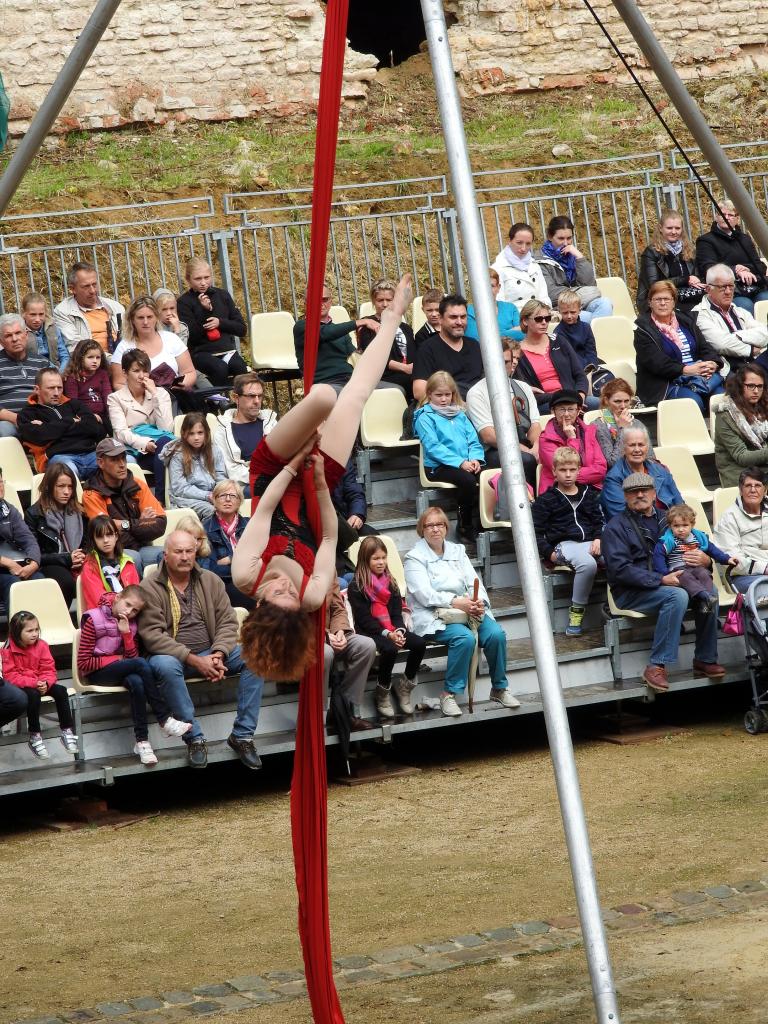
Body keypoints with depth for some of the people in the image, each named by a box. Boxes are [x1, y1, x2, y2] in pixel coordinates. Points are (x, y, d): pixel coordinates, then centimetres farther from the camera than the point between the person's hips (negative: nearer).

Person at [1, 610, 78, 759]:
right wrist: (33, 683, -29)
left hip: (40, 684, 4)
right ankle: (34, 736, -23)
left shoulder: (41, 646, -1)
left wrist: (45, 683, -25)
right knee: (33, 695, -35)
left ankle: (67, 730, -9)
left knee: (60, 690, -21)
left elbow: (49, 670, -1)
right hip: (19, 686, -4)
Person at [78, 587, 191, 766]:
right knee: (141, 664, -31)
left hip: (120, 670, 5)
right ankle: (165, 720, -28)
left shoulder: (130, 623, 8)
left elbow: (132, 657, -3)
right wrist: (115, 659, -13)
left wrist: (126, 632, -15)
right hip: (97, 673, -5)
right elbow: (83, 663, -13)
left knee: (137, 682, -33)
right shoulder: (94, 620, -11)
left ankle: (142, 741, -32)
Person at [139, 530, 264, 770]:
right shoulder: (150, 587, -7)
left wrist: (219, 654, -16)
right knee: (165, 666, -40)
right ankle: (194, 739, -29)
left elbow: (227, 622, 5)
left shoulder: (210, 581, 8)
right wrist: (194, 660, -22)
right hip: (172, 655, -4)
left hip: (210, 653, 4)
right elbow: (152, 635, -15)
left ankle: (242, 736, -13)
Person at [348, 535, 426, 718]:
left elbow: (397, 613, 8)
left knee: (420, 643, -19)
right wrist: (387, 634, -21)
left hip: (392, 631, 6)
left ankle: (404, 685, 0)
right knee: (390, 649, -35)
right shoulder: (356, 587, -4)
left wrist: (399, 631, -13)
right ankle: (383, 694, -14)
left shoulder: (390, 583, 14)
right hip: (369, 632, -6)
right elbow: (364, 619, -11)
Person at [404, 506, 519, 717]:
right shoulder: (415, 557, 1)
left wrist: (479, 602, -12)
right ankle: (449, 694, -26)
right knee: (464, 637, -34)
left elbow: (474, 582, 10)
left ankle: (499, 689, -5)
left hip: (467, 610, 5)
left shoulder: (457, 551, 19)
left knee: (496, 634, -22)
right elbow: (424, 595, -12)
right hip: (433, 618, -5)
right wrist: (455, 602, -22)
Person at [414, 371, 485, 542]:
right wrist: (460, 462, -17)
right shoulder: (425, 417, 2)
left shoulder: (459, 414, 21)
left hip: (467, 463, 5)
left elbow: (473, 439, 15)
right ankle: (465, 526, -15)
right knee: (468, 480, -32)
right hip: (439, 466, -5)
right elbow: (433, 447, -9)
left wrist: (475, 458, -7)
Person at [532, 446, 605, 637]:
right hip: (564, 544, -4)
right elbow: (535, 531, 6)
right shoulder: (546, 500, 9)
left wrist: (599, 539, -1)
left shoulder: (589, 495, 21)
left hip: (590, 542, 4)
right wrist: (549, 553, -7)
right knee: (588, 564, -39)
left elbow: (600, 521, 20)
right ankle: (576, 611, -25)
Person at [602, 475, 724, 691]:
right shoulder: (616, 526, -1)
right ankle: (657, 666, -32)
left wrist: (704, 559, -7)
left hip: (668, 582, 5)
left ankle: (705, 658, -12)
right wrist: (662, 580, -23)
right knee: (677, 595, -33)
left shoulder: (666, 520, 17)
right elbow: (620, 569, -14)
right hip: (631, 592, -5)